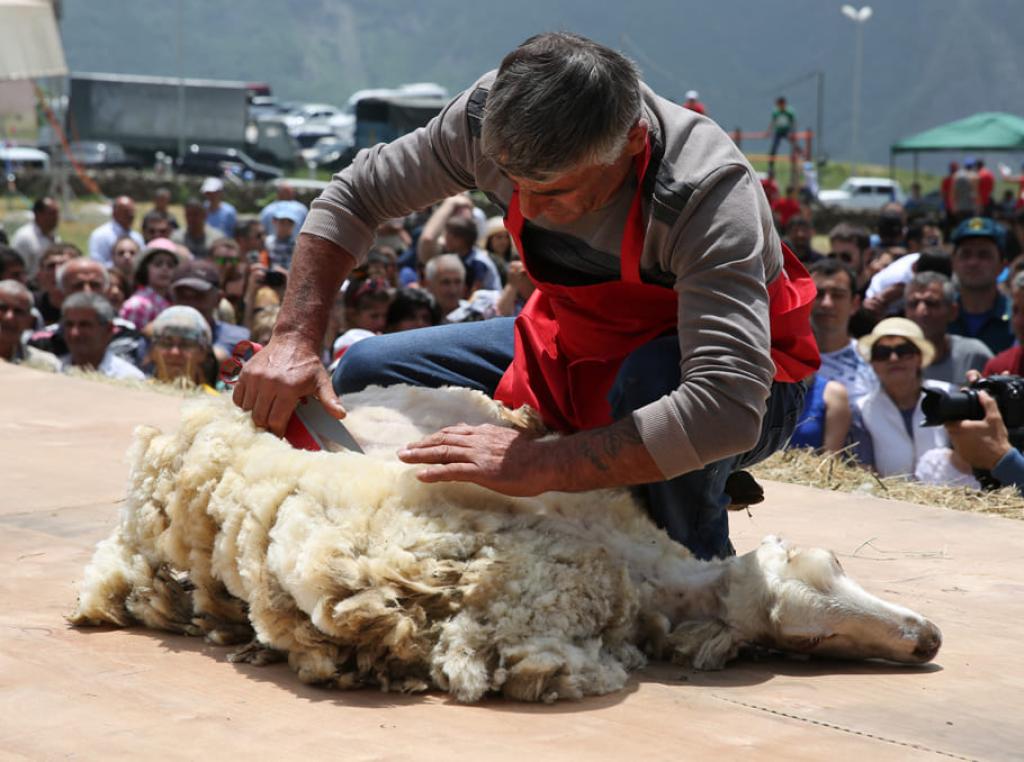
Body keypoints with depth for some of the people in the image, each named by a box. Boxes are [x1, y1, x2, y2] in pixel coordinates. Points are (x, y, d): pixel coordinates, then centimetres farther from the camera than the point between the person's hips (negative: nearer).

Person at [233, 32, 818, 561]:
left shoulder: (707, 193, -37)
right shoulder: (495, 117, -21)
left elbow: (726, 410, -47)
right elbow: (356, 196, -5)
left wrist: (542, 465, -48)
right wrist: (297, 338, -18)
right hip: (577, 345, 6)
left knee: (655, 375, -40)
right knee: (367, 371, -3)